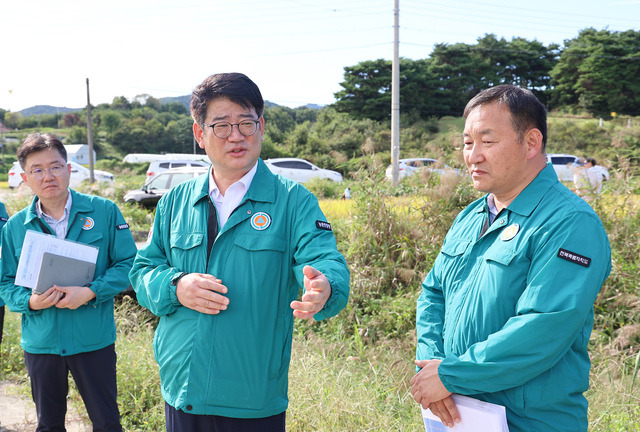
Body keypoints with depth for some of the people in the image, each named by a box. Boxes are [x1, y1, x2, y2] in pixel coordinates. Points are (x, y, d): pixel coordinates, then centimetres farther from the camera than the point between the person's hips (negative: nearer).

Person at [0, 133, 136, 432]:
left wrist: (90, 293, -19)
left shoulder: (103, 211, -5)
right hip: (40, 343, 3)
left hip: (94, 340, -2)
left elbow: (128, 263, -6)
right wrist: (30, 301, -14)